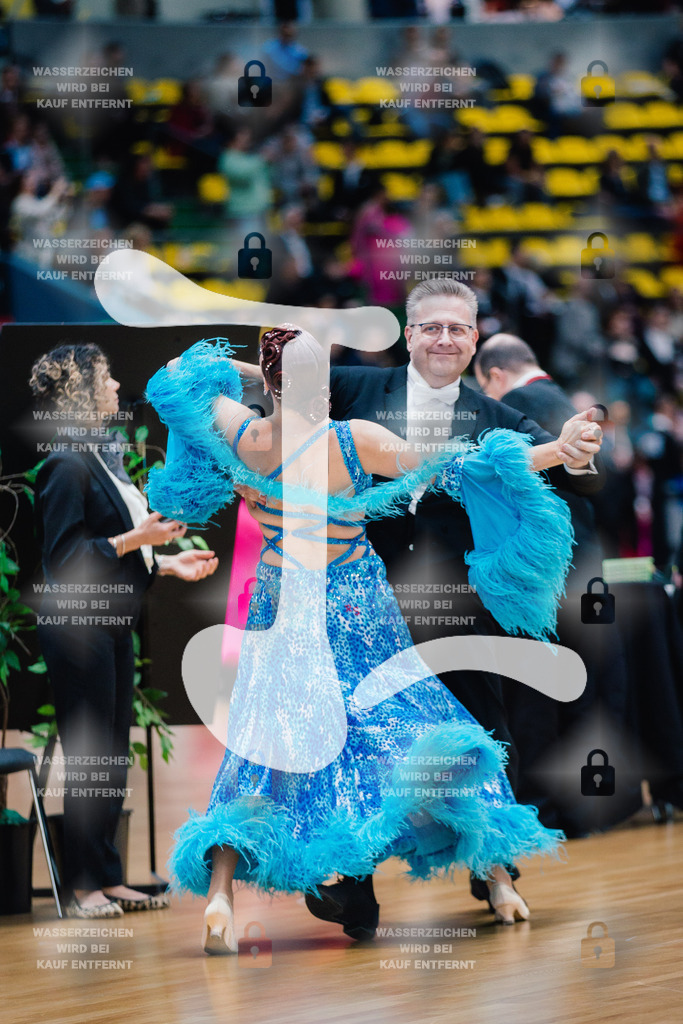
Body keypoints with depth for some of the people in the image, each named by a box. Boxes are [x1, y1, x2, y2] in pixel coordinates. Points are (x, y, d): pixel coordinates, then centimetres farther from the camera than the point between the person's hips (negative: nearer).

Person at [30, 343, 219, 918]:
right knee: (89, 758, -5)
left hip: (113, 626, 9)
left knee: (113, 758, 11)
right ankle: (82, 887, 2)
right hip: (78, 627, -9)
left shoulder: (103, 459, 14)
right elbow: (64, 558, -19)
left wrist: (169, 563, 14)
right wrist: (135, 540, -20)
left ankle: (108, 879, 17)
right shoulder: (67, 467, -14)